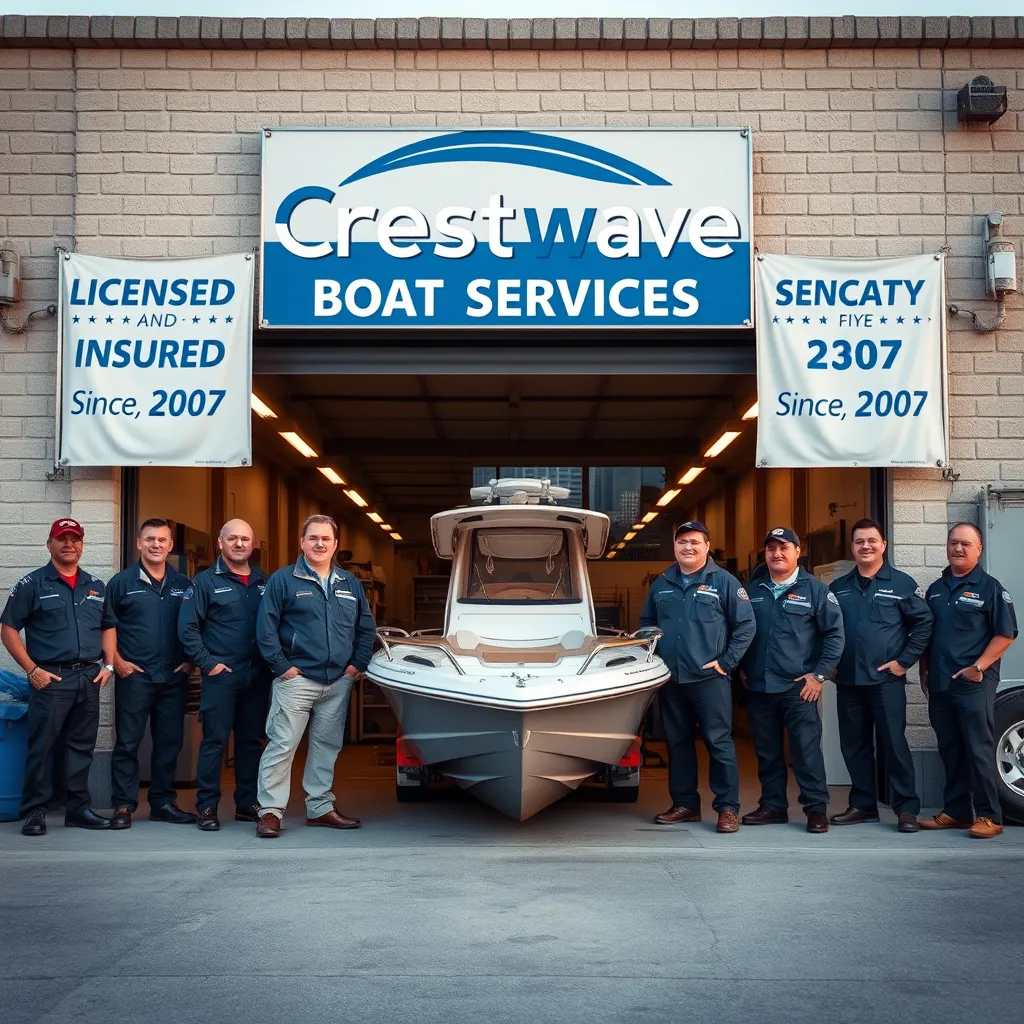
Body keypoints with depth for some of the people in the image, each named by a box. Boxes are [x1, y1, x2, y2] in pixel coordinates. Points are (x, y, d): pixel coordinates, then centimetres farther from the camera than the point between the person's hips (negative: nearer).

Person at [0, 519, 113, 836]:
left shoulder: (96, 586, 14)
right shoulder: (32, 584, 0)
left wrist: (108, 666, 6)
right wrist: (32, 670, -10)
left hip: (89, 678, 5)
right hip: (51, 678, -4)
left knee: (82, 747, 9)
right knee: (40, 747, -3)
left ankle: (78, 809, 17)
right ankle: (34, 811, 6)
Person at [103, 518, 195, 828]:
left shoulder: (184, 585, 11)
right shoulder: (122, 582, 3)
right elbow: (108, 623, 1)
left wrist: (191, 659, 4)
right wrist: (115, 660, -8)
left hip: (174, 677, 3)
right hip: (134, 676, -3)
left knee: (170, 742, 8)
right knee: (127, 742, -1)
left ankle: (163, 802, 18)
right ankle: (123, 805, 5)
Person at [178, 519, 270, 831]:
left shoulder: (264, 583, 12)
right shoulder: (206, 581, -1)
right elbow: (187, 627, -6)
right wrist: (206, 662, -10)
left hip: (257, 676, 4)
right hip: (221, 675, -4)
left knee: (251, 741, 9)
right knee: (214, 741, -3)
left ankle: (247, 804, 18)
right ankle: (207, 808, 3)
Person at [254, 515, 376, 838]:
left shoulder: (350, 584, 14)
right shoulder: (283, 580, -1)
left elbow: (366, 628, 18)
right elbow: (265, 628, -5)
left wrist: (358, 663, 6)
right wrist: (282, 666, -10)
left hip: (339, 681, 5)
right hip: (297, 679, -5)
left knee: (327, 747, 10)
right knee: (282, 745, -7)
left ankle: (320, 807, 20)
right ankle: (270, 811, -2)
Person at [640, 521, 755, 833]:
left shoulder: (724, 582, 0)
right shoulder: (662, 584, 13)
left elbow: (746, 624, -2)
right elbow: (646, 623, 24)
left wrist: (727, 662, -8)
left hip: (709, 678, -5)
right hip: (670, 679, 5)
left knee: (719, 743, -5)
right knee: (678, 743, 10)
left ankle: (728, 808, 1)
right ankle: (684, 803, 19)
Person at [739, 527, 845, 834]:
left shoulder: (815, 590, 1)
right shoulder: (754, 591, 14)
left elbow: (834, 634, -2)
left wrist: (820, 674, -7)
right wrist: (742, 669, 11)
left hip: (798, 687, -4)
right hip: (758, 687, 4)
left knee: (806, 749, -6)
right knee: (767, 751, 10)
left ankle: (816, 808, 2)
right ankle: (773, 805, 20)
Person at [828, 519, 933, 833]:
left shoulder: (902, 583, 0)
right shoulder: (838, 587, 12)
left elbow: (924, 623, -2)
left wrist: (905, 660, -7)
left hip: (887, 679, -4)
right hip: (848, 681, 4)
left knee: (894, 743, -6)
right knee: (854, 745, 8)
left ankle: (907, 809, 1)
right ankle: (862, 805, 18)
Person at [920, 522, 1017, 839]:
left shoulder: (990, 587, -3)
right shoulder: (935, 590, 15)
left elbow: (1006, 634, -8)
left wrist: (978, 667, -15)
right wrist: (924, 672, 14)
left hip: (974, 683, -6)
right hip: (939, 684, 6)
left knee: (979, 750, -5)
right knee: (950, 751, 11)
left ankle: (988, 816, 1)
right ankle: (955, 811, 19)